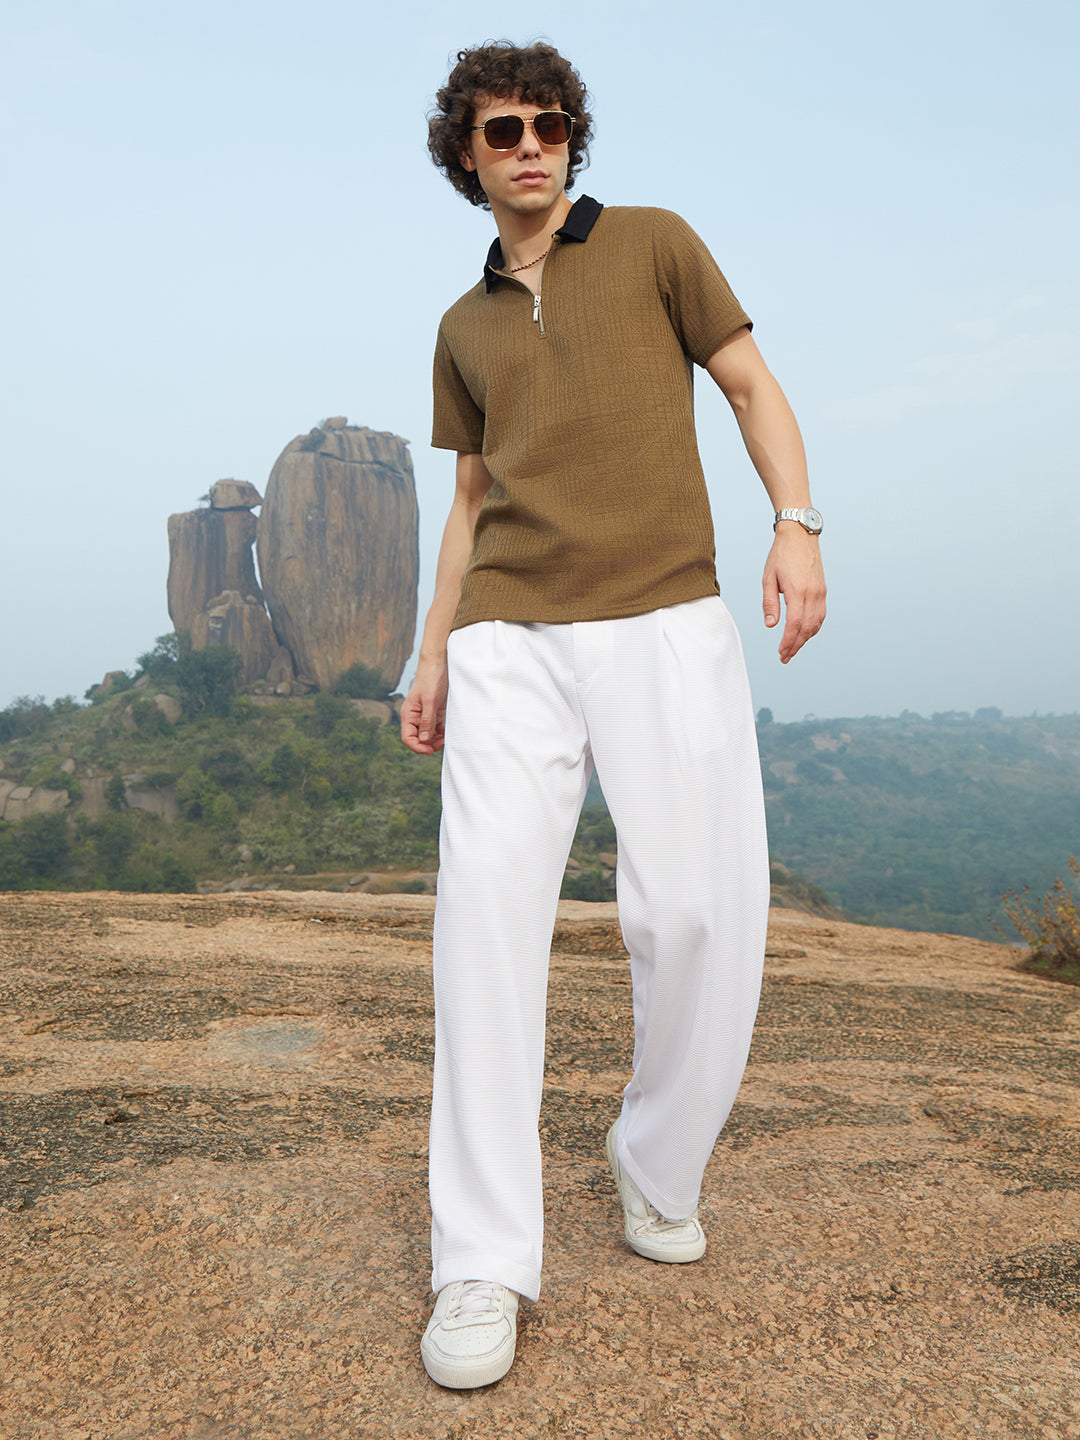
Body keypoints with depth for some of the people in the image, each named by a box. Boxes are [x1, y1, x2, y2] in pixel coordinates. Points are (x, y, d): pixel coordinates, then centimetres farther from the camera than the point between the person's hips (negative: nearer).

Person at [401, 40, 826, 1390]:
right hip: (508, 639, 3)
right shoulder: (463, 327, 25)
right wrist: (432, 655, 17)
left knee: (697, 909, -12)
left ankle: (658, 1169, 17)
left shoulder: (653, 242, 16)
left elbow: (753, 387, 12)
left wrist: (796, 523, -7)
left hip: (663, 620, -2)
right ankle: (480, 1267, -6)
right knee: (486, 895, -15)